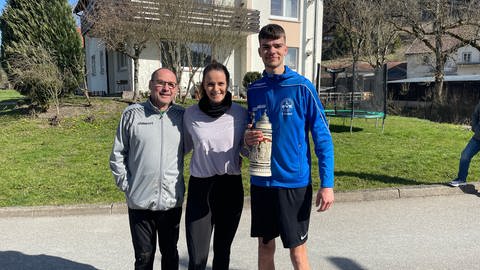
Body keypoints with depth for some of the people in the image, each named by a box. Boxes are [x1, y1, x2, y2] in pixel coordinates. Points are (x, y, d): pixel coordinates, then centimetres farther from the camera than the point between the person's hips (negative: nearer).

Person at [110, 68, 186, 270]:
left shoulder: (181, 116, 1)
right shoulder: (132, 114, -3)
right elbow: (117, 155, 3)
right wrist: (125, 184, -2)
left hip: (172, 200, 1)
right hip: (139, 201, -1)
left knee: (170, 253, 18)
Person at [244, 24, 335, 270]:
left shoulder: (302, 87, -8)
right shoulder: (254, 90, 5)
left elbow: (323, 138, -7)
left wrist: (327, 184, -12)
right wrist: (248, 139, -8)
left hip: (295, 182, -4)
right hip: (261, 182, 4)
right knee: (265, 246, 16)